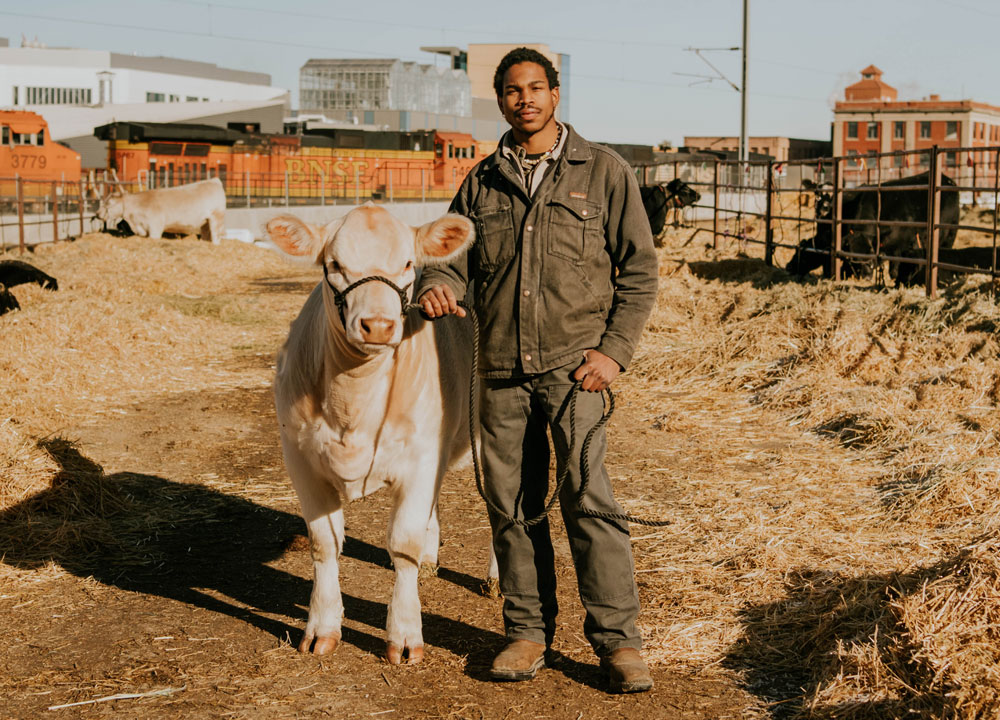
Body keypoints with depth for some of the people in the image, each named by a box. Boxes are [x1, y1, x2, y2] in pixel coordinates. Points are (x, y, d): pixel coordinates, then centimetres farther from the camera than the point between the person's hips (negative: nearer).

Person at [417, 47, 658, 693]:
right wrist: (438, 286, -13)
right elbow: (457, 257, 12)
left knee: (587, 494, -11)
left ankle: (618, 639, -2)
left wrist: (614, 350, -8)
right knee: (511, 502, 6)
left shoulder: (604, 172, 5)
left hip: (574, 363, -3)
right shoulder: (481, 184, 14)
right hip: (499, 369, 4)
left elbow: (640, 270, 3)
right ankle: (529, 631, 20)